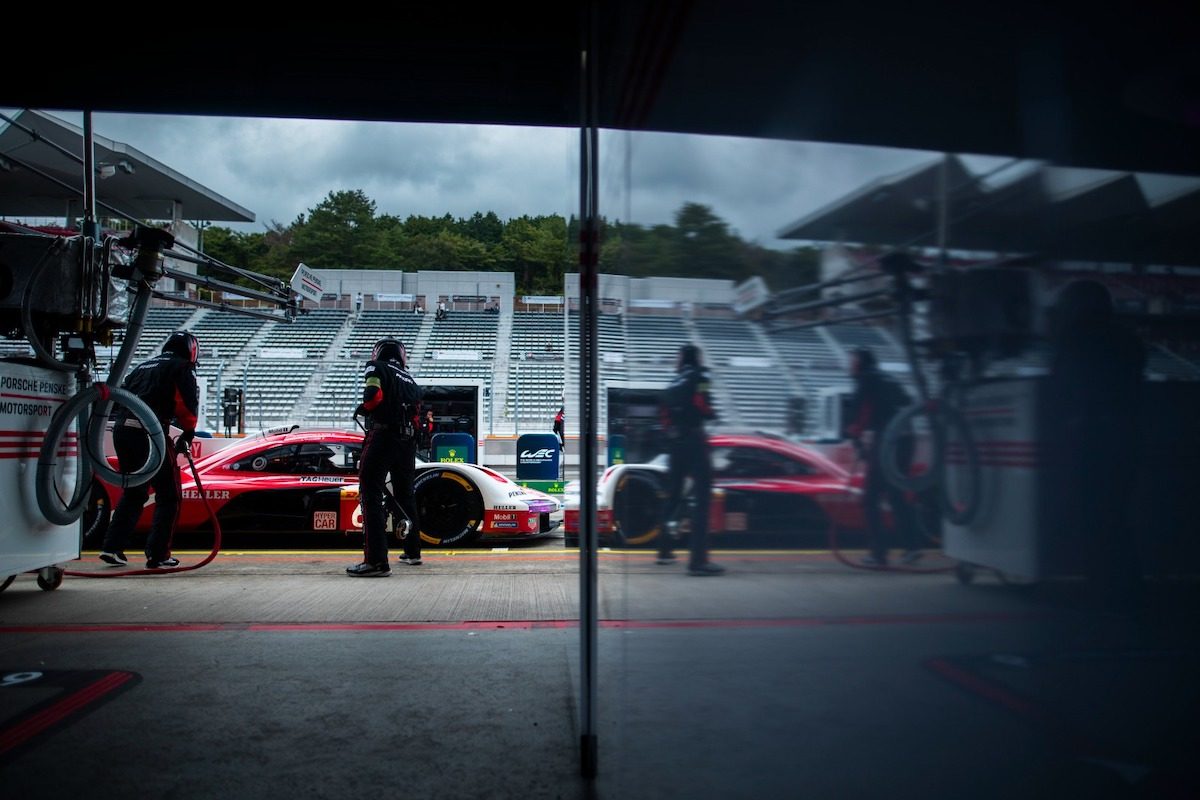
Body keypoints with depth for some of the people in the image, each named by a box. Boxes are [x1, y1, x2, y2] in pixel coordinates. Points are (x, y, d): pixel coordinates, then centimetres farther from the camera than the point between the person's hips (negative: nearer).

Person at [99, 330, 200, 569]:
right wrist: (188, 433, 7)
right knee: (168, 495, 2)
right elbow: (188, 404, -4)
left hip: (121, 429, 7)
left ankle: (112, 547, 19)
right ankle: (157, 555, -2)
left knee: (133, 492, 22)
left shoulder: (143, 366, 26)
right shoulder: (182, 368, 6)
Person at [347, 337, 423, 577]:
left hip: (382, 437, -7)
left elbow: (373, 395, -14)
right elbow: (417, 416, 16)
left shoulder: (376, 368, 2)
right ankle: (413, 551, 29)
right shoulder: (411, 381, 21)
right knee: (405, 495, 20)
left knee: (371, 495, -8)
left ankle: (376, 560, -16)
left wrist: (362, 409, 3)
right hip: (408, 442, 7)